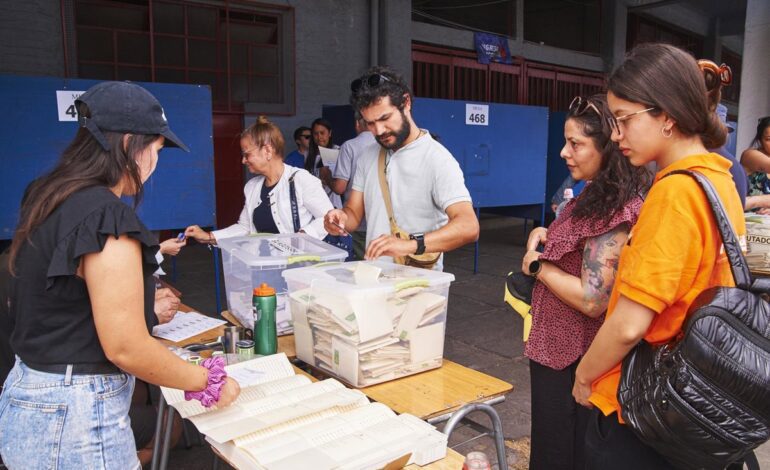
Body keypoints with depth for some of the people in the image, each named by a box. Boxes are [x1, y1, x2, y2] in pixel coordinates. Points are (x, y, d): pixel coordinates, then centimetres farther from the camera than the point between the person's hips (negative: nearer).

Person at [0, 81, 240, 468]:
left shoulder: (46, 198, 5)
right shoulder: (107, 217, -23)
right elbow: (125, 349, -21)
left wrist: (138, 305, 29)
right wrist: (209, 383, -9)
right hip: (75, 420, -9)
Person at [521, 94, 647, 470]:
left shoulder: (616, 212, -25)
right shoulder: (596, 195, 6)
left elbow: (593, 301, -28)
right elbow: (571, 247, 19)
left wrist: (537, 266, -16)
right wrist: (541, 236, -2)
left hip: (573, 360, -9)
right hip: (556, 346, 9)